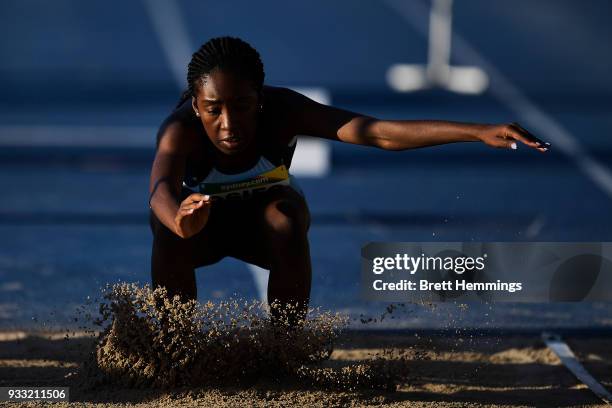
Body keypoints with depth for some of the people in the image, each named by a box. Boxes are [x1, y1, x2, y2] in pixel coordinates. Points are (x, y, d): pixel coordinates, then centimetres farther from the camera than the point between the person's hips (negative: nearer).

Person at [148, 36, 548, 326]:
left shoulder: (281, 111, -33)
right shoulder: (180, 131, -37)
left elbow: (381, 133, -44)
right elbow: (161, 189, -59)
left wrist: (480, 132, -57)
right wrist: (180, 219, -85)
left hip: (261, 216, 1)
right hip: (202, 218, -1)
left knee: (289, 222, -33)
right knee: (171, 231, -34)